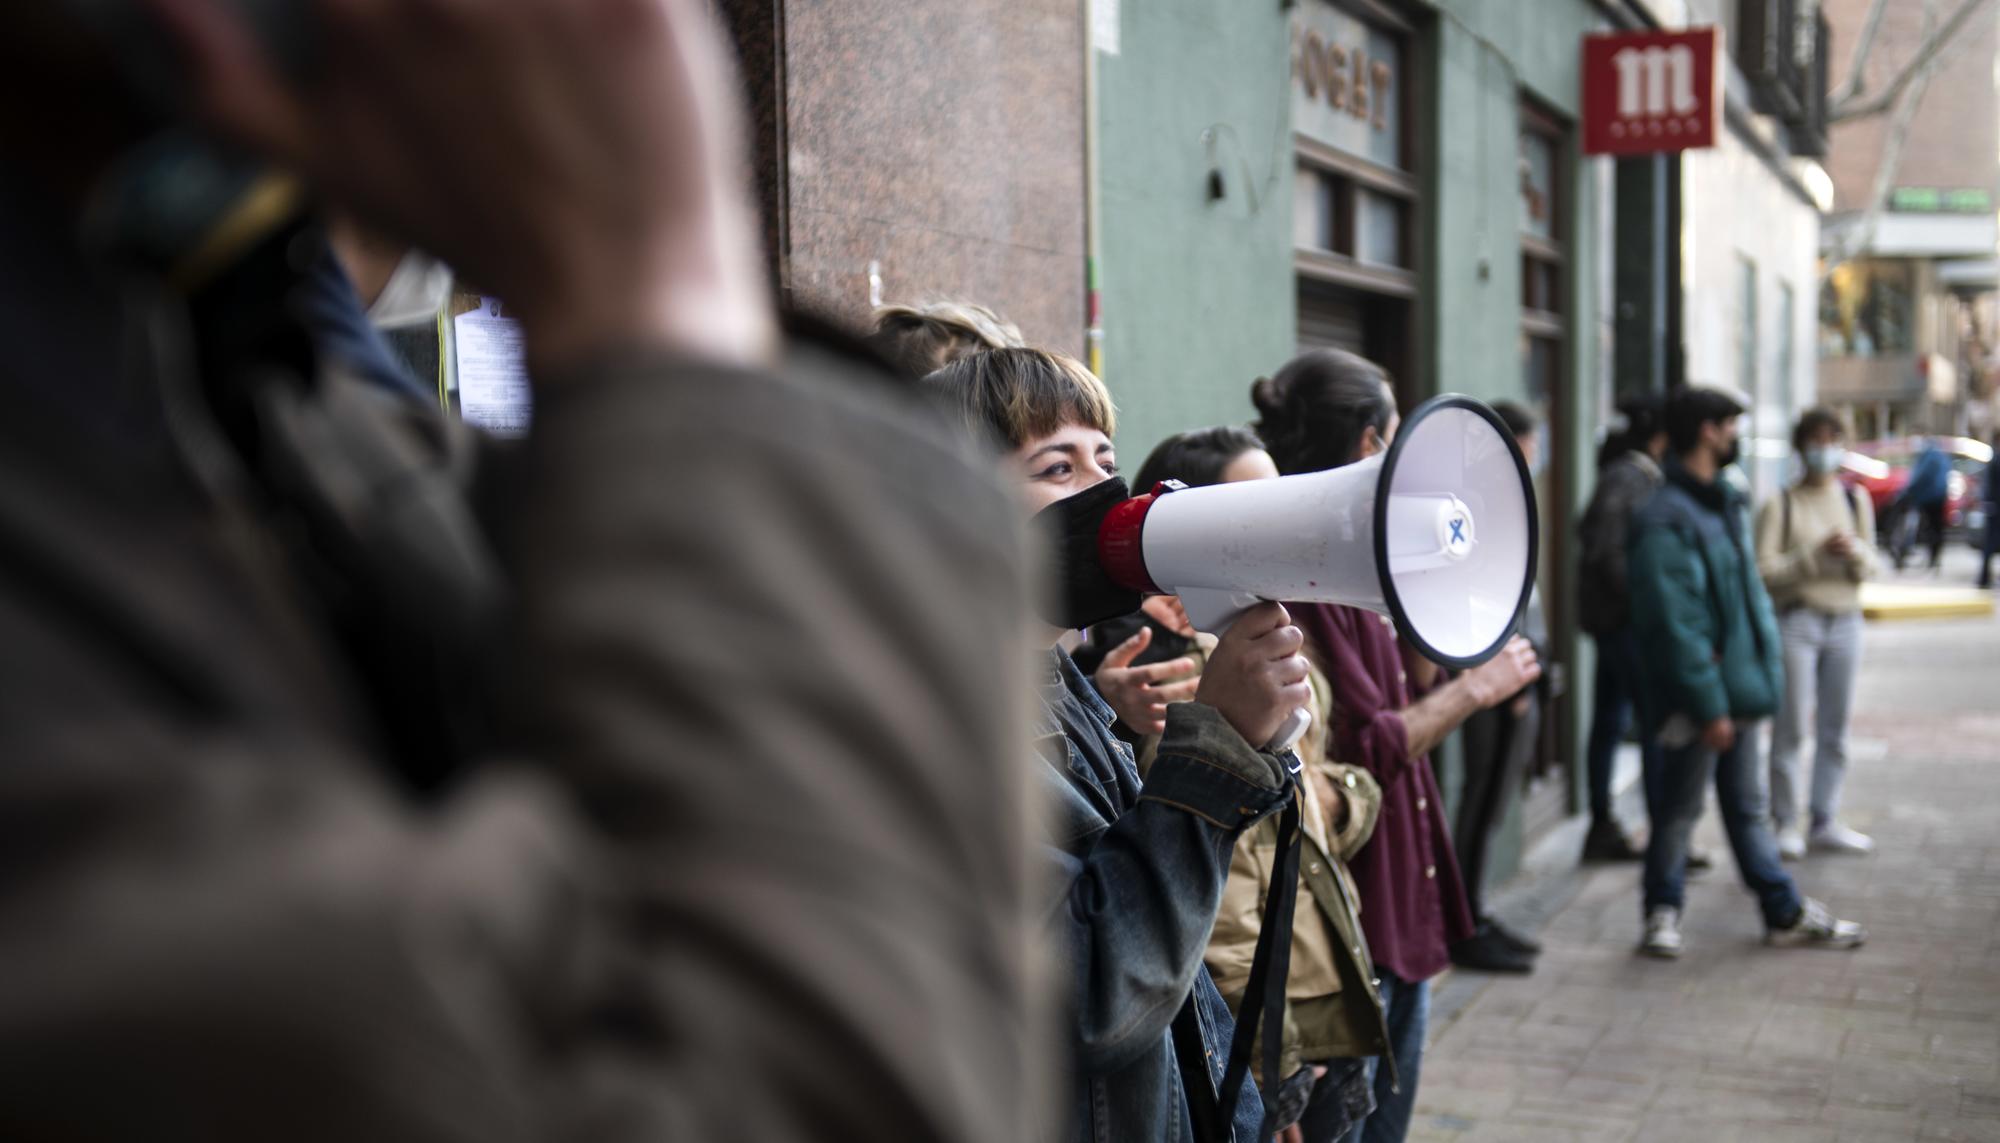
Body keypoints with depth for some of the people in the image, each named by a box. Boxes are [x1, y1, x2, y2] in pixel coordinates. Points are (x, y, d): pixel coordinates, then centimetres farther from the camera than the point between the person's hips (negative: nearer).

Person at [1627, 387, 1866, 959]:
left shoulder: (1723, 503, 12)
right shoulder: (1667, 520, -20)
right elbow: (1675, 623, -23)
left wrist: (1768, 649, 9)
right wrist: (1709, 705, -22)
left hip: (1737, 684, 9)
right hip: (1697, 696, -9)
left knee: (1747, 806, 18)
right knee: (1679, 809, 4)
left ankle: (1786, 913, 27)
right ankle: (1663, 912, 19)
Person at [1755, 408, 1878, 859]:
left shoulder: (1856, 500, 11)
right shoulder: (1780, 505, -3)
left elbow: (1869, 567, 13)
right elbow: (1764, 570, -10)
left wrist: (1854, 551, -8)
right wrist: (1816, 553, -18)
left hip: (1844, 620, 5)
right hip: (1795, 619, -4)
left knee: (1835, 731, 8)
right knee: (1790, 729, -5)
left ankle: (1825, 822, 17)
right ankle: (1786, 825, 3)